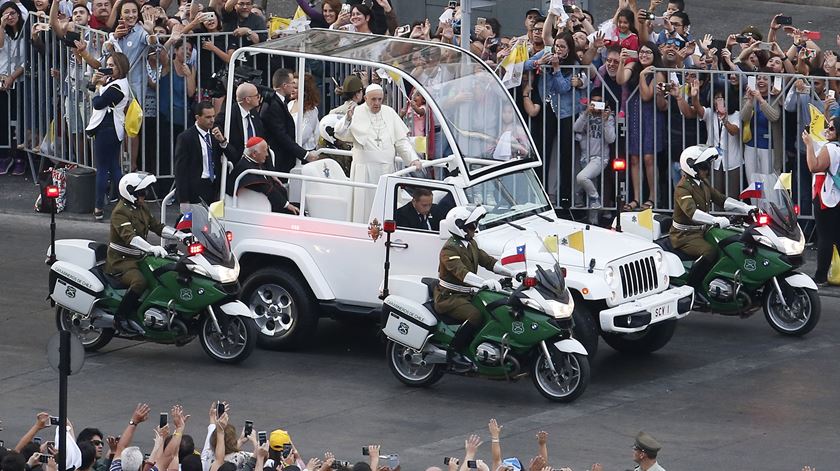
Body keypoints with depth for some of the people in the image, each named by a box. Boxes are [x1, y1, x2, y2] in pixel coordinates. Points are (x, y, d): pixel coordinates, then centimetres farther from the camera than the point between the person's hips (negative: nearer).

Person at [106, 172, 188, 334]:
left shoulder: (141, 208, 13)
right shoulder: (120, 212, -18)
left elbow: (157, 226, 16)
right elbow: (129, 236, -33)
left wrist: (180, 235, 1)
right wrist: (151, 248, -47)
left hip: (137, 258, 10)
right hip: (120, 261, -10)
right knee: (139, 281, -35)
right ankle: (121, 318, -25)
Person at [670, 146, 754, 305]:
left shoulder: (703, 183, 13)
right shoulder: (683, 187, -18)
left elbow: (721, 199, 14)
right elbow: (691, 211, -34)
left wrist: (746, 208, 1)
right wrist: (715, 220, -46)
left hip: (702, 231, 9)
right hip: (685, 236, -9)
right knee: (710, 252, -34)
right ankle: (692, 287, -21)